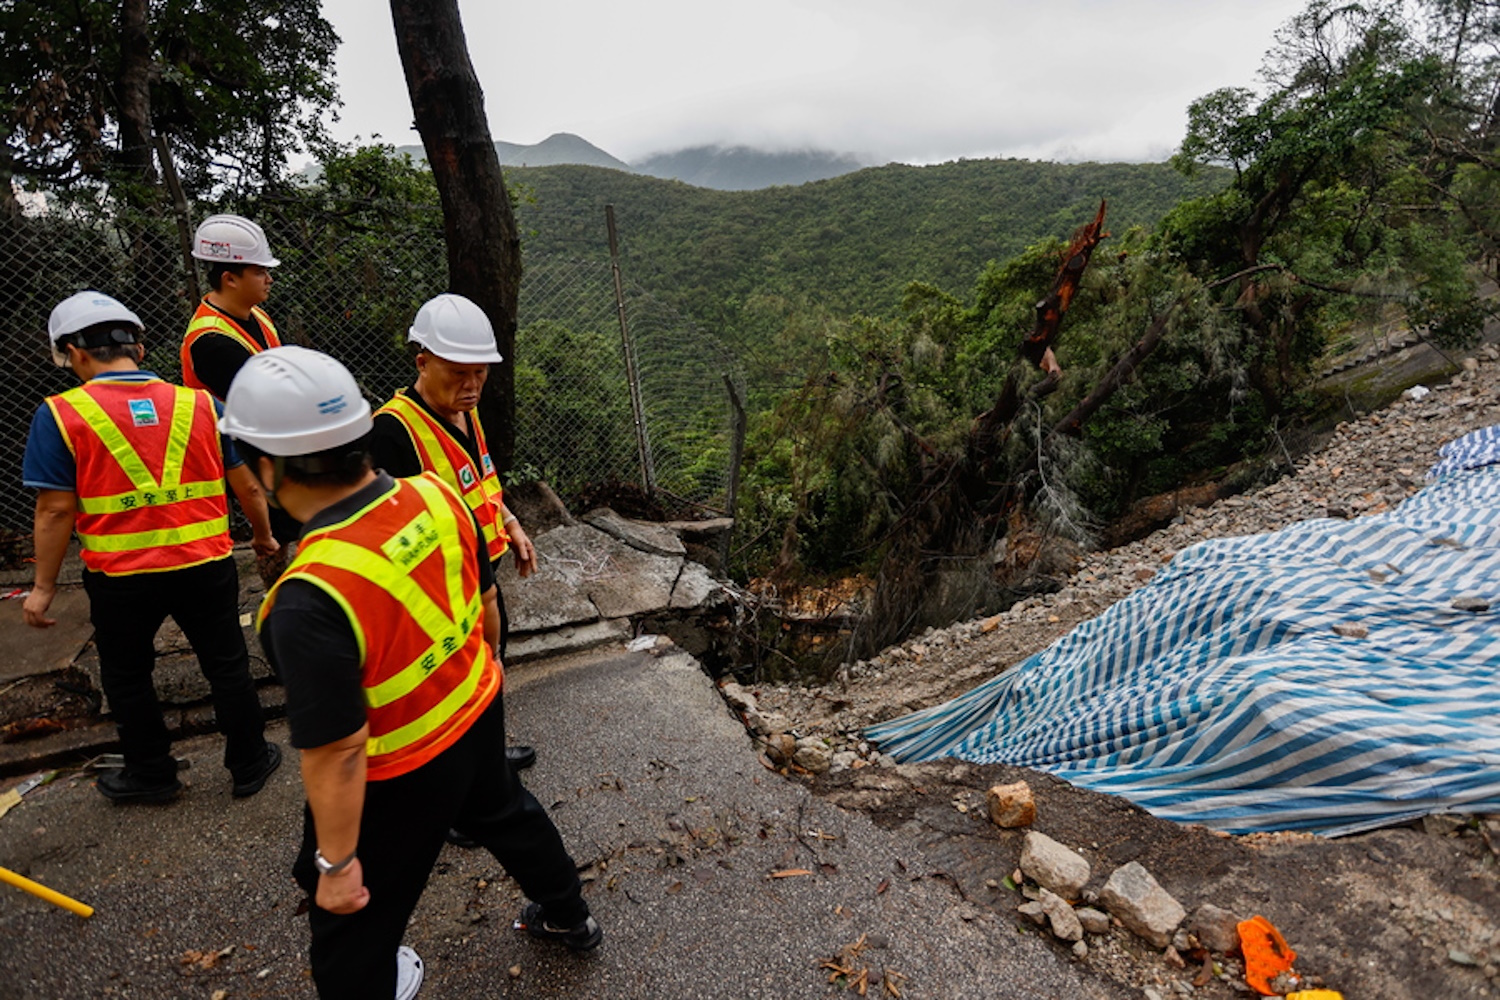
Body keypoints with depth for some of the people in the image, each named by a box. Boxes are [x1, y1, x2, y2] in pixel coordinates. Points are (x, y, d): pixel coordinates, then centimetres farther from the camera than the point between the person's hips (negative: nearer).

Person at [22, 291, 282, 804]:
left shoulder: (61, 415, -9)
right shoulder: (198, 403, -2)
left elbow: (56, 511, -9)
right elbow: (248, 486, 3)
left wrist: (43, 586, 3)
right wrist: (263, 537, 18)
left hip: (120, 578, -1)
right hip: (206, 567, 2)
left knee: (127, 678, 21)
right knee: (227, 667, 17)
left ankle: (151, 774, 37)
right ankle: (249, 764, 31)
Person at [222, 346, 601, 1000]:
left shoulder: (310, 602, -35)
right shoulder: (436, 496, -16)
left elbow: (337, 752, -27)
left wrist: (336, 861, -12)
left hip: (400, 781, -7)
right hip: (480, 714, 7)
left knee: (353, 922, 20)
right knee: (506, 814, 34)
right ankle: (569, 917, 60)